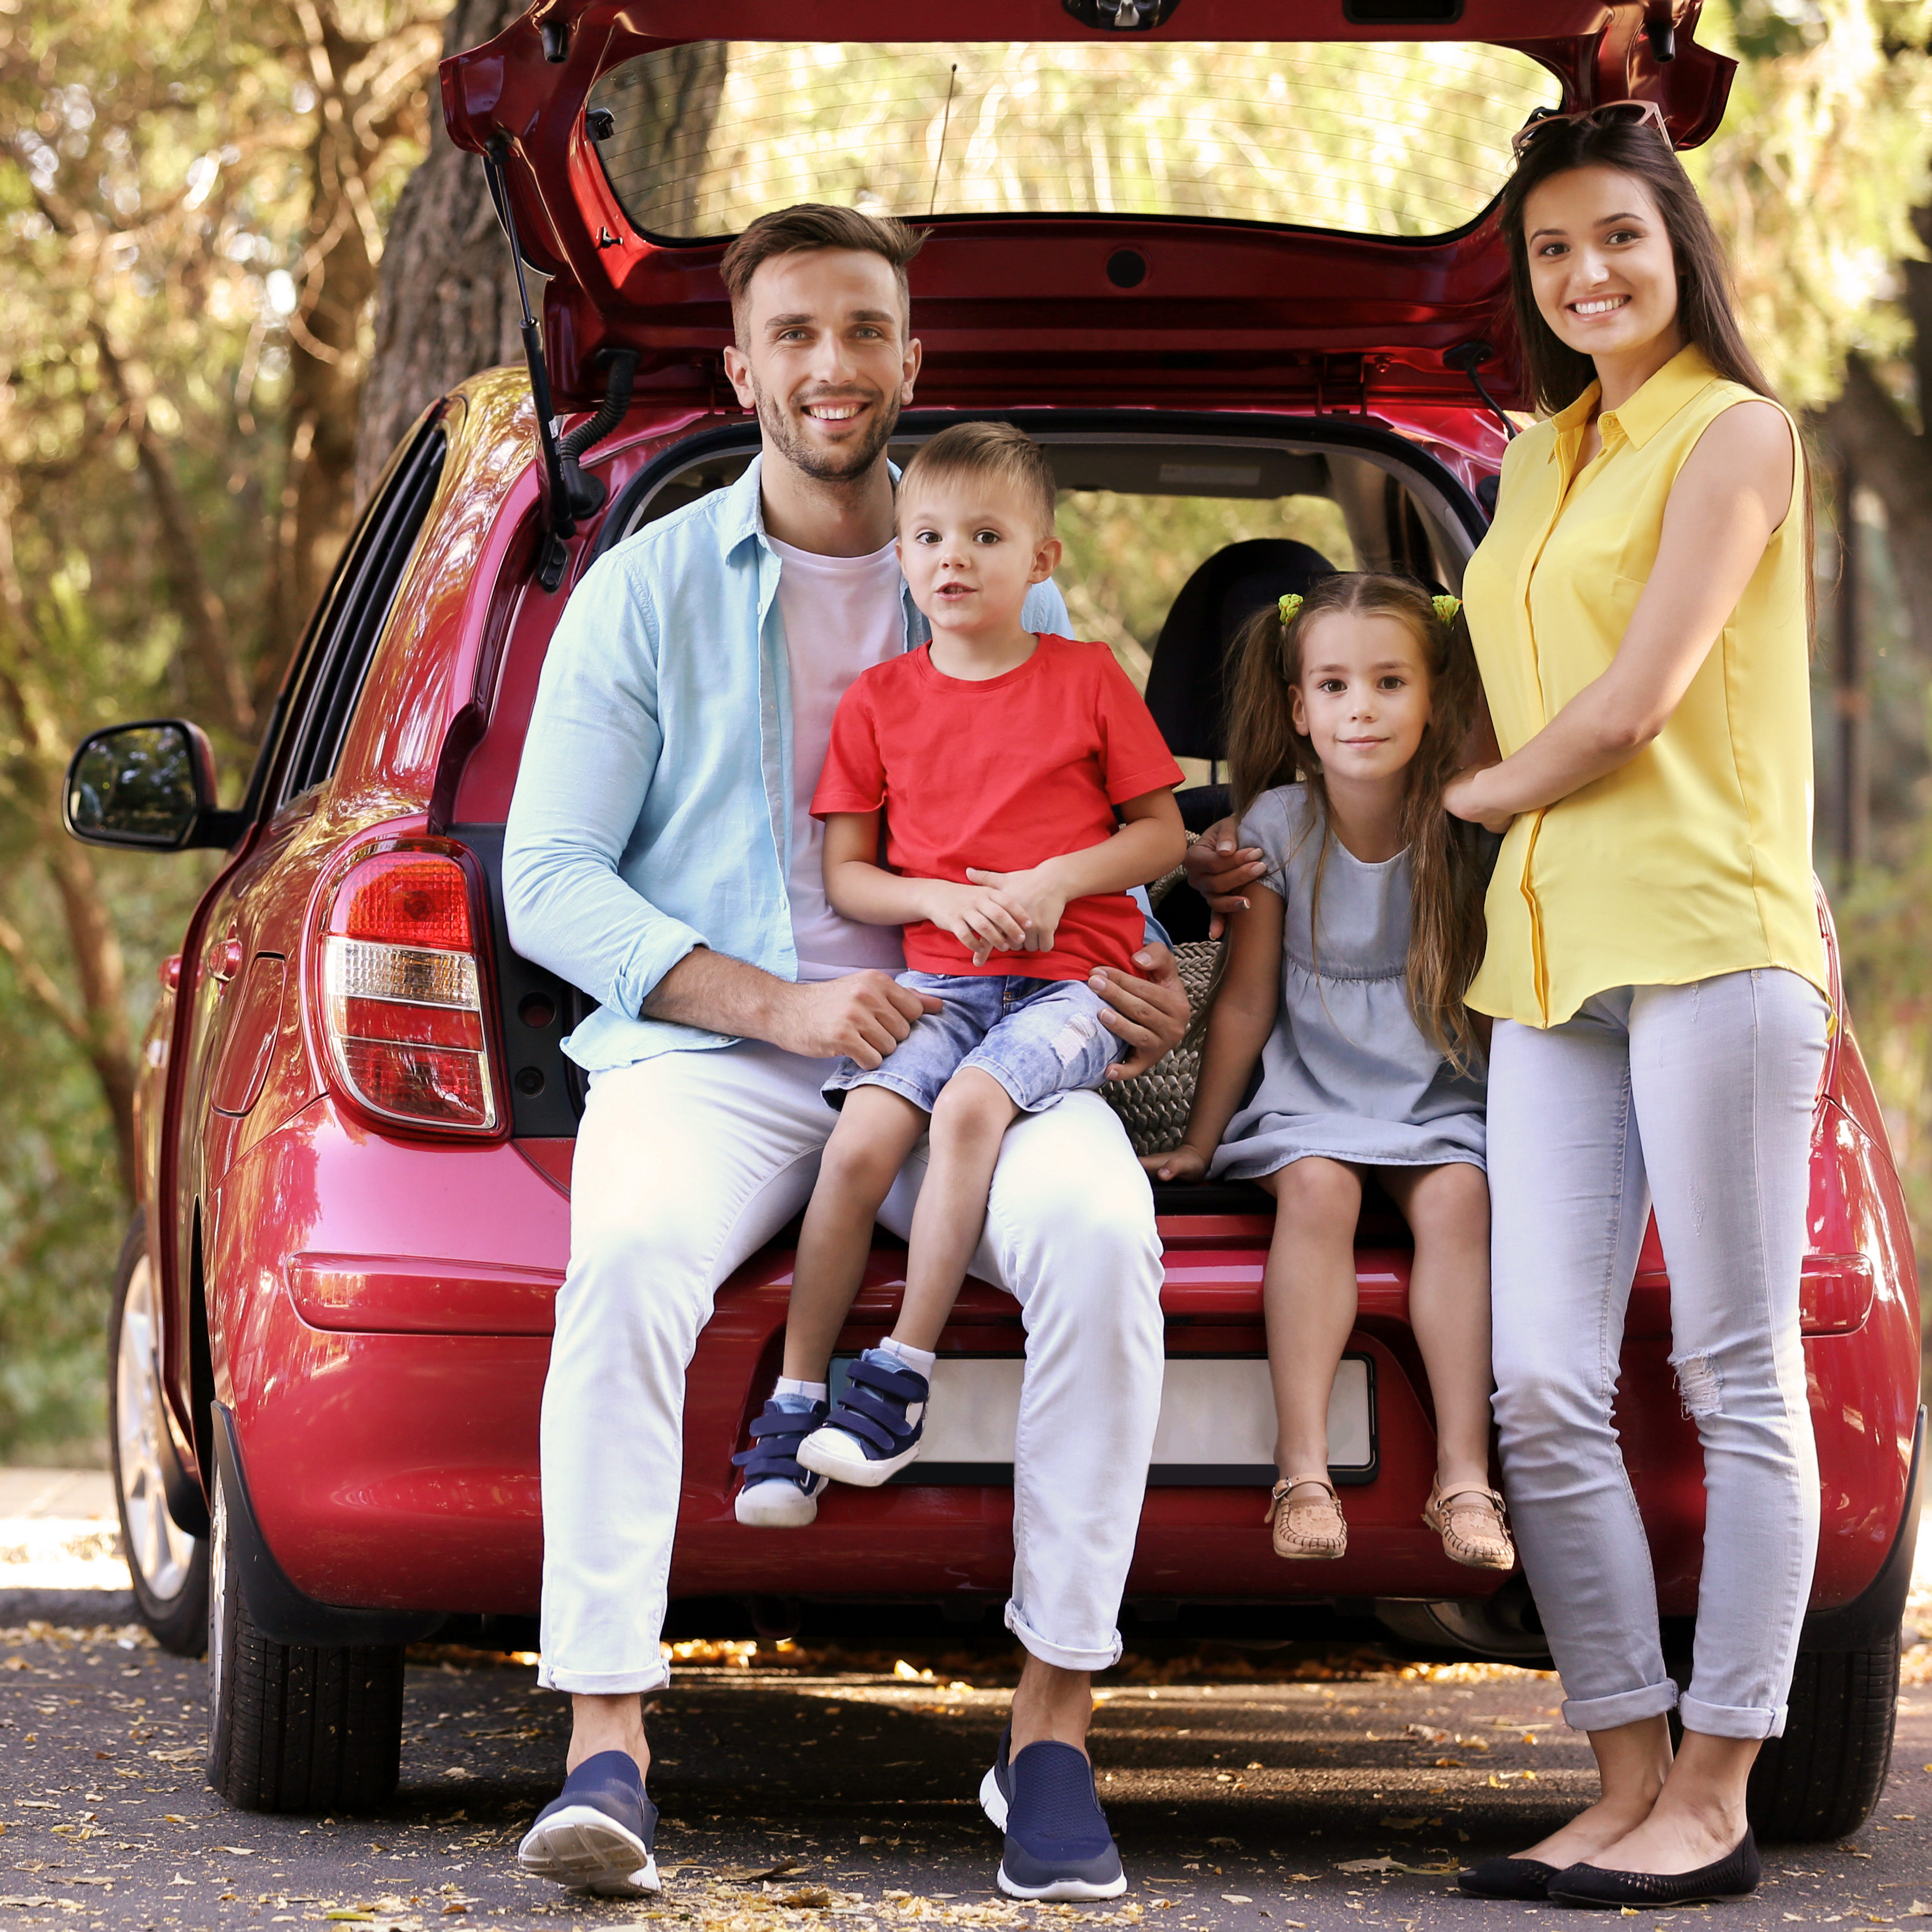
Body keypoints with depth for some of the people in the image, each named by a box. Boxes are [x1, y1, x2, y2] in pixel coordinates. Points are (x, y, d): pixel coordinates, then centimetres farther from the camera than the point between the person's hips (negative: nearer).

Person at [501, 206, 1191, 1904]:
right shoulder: (649, 590, 9)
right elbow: (550, 883, 3)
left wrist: (1135, 992, -3)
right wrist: (775, 1004, -11)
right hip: (709, 1047, -1)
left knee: (1100, 1231, -32)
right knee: (631, 1249, -36)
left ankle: (1054, 1719, -23)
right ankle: (606, 1743, -35)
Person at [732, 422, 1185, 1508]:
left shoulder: (1090, 679, 6)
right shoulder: (880, 702, 10)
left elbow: (1164, 836, 8)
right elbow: (846, 876, 10)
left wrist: (1059, 878, -9)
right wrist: (941, 899, -9)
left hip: (1072, 980, -2)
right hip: (937, 975, 2)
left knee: (970, 1105, -31)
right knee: (860, 1141, -22)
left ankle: (904, 1375, -23)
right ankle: (796, 1402, -15)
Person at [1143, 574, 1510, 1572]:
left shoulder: (1467, 829, -5)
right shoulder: (1280, 824, -5)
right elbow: (1247, 1000, 2)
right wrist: (1200, 1142, 6)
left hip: (1436, 1096, 1)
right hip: (1309, 1089, 0)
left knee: (1456, 1197, -29)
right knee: (1316, 1188, -30)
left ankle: (1463, 1473, -28)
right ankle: (1304, 1470, -32)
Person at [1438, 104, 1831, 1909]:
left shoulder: (1734, 434, 0)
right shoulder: (1539, 459, 22)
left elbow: (1634, 706, -8)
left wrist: (1478, 794, 5)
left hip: (1709, 934, -7)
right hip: (1551, 954, 7)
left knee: (1736, 1373, -4)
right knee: (1540, 1385, -3)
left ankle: (1713, 1797, -3)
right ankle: (1627, 1784, 2)